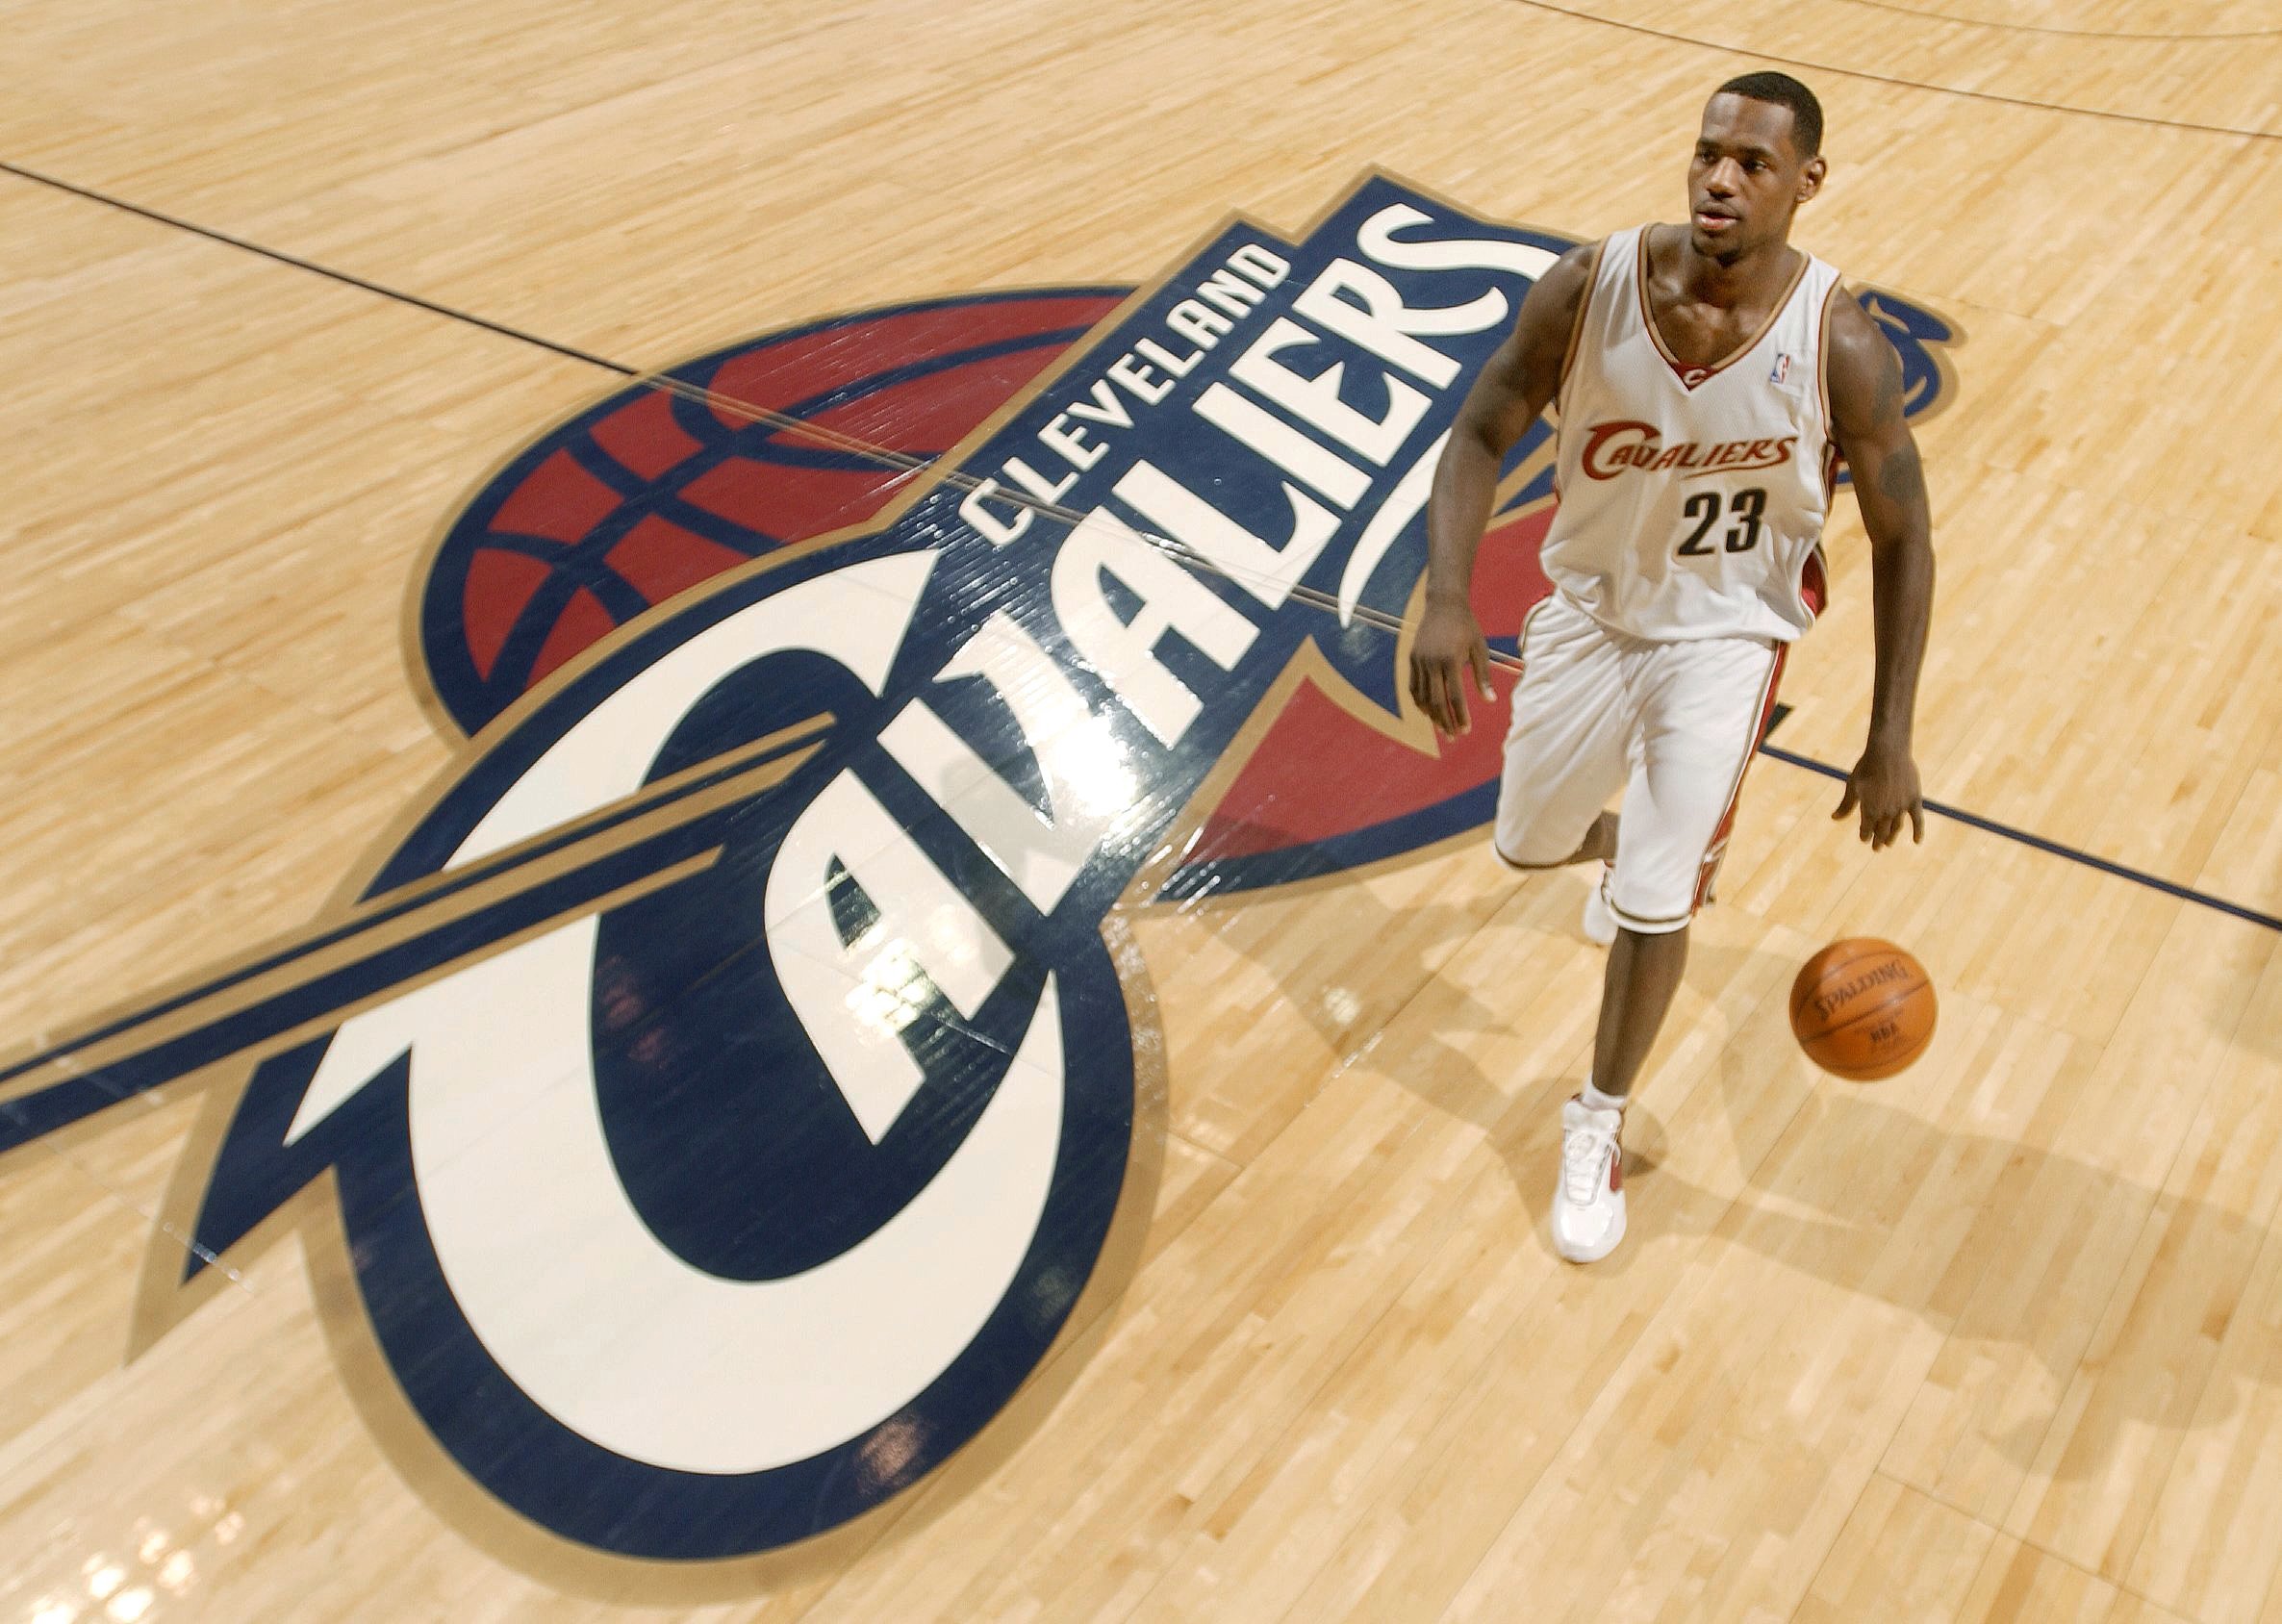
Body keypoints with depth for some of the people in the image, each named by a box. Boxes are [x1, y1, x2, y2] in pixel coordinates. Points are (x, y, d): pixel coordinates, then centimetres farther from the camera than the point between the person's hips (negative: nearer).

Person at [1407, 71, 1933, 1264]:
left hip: (1725, 638, -3)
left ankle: (1598, 1130, 17)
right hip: (1591, 608, 3)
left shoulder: (1841, 347, -22)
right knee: (1527, 845, 17)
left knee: (1655, 902, -9)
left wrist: (1890, 743, -11)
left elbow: (1901, 541, -11)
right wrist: (1446, 599, -26)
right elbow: (1481, 434, -10)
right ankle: (1628, 844, 57)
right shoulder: (1589, 287, -19)